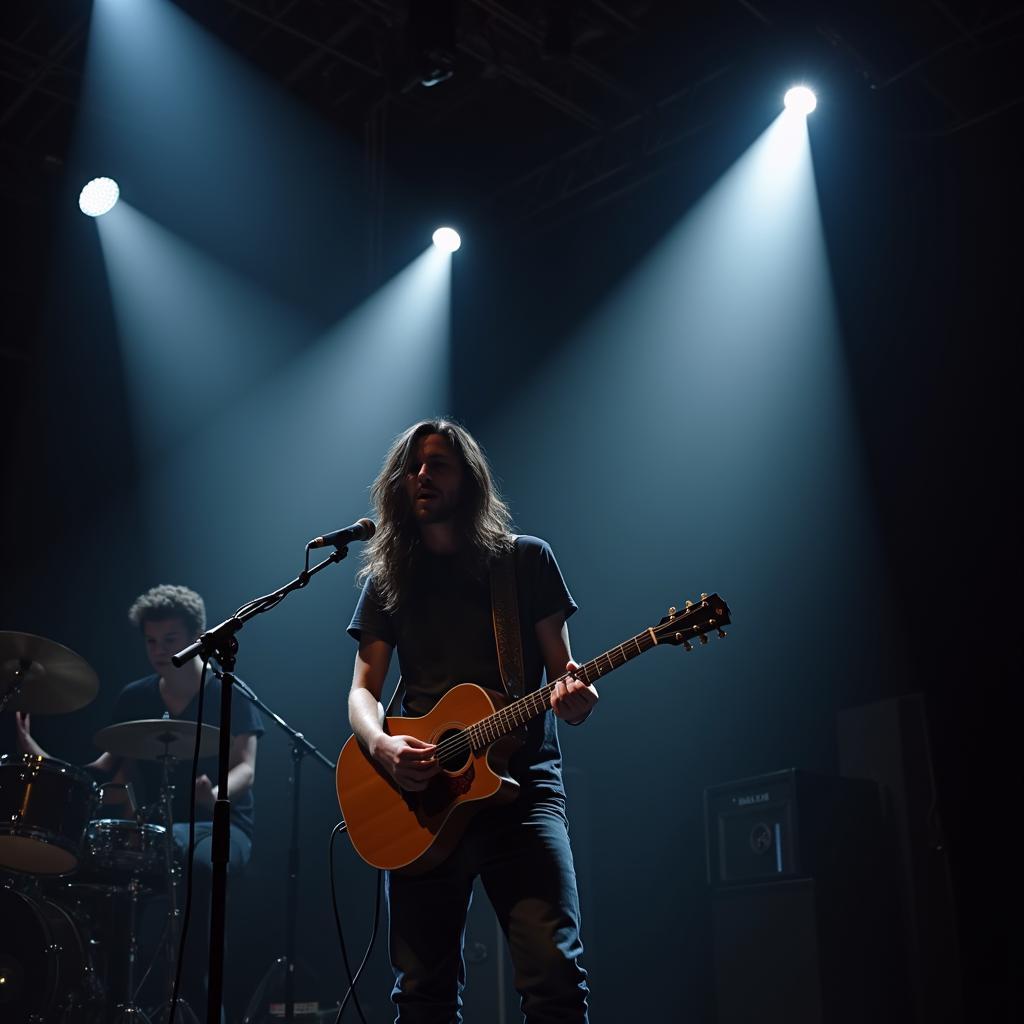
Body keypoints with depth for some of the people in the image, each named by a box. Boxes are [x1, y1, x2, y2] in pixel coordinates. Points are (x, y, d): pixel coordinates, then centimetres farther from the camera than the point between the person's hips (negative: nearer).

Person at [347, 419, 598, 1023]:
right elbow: (363, 690, 10)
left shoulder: (527, 559, 7)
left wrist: (574, 698, -19)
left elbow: (560, 669, 6)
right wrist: (382, 746, -12)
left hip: (522, 782, -2)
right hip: (422, 796, 2)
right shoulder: (388, 578, 12)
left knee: (555, 973, -16)